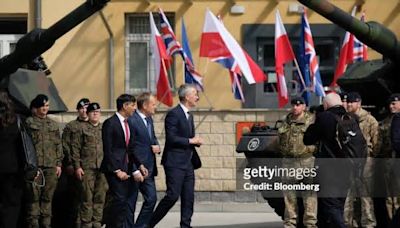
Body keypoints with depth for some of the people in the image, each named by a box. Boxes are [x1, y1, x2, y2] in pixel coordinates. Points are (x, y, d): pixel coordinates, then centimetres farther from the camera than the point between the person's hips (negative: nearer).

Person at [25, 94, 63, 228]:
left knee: (47, 197, 5)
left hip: (51, 166, 4)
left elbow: (58, 145, 17)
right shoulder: (29, 123, 3)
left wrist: (59, 163, 9)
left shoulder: (53, 124, 17)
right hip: (34, 165, -4)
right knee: (34, 197, -5)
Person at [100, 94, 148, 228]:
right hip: (115, 168, -8)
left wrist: (139, 166, 9)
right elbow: (107, 150, -13)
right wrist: (117, 171, -16)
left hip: (126, 168, 8)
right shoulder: (110, 123, -9)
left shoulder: (128, 123, 16)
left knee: (130, 201, 3)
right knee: (120, 199, -13)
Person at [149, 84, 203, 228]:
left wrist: (196, 141, 5)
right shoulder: (173, 114, -11)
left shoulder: (189, 115, 18)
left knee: (189, 198, 5)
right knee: (172, 195, -10)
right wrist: (190, 141, -14)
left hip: (188, 163, 9)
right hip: (175, 163, -9)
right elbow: (171, 138, -19)